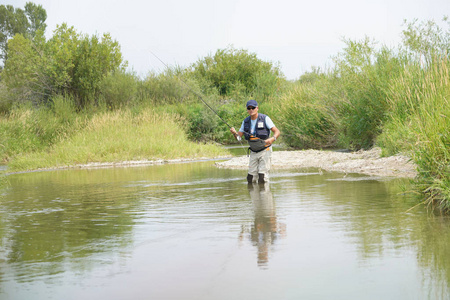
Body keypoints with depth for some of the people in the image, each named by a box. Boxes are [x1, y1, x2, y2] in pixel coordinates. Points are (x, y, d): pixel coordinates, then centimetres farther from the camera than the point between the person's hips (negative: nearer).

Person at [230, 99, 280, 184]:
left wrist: (272, 139, -35)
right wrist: (234, 132, -16)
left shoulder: (265, 118, -9)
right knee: (251, 179, 3)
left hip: (265, 151, -5)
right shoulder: (246, 121, 6)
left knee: (262, 178, -13)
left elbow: (277, 132, -13)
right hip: (253, 152, 5)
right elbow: (239, 136, 8)